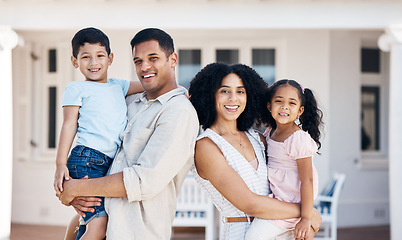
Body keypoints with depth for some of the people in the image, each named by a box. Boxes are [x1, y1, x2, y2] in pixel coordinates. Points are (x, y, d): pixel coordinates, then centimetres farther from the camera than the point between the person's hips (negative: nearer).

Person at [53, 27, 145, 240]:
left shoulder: (117, 85, 21)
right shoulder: (77, 88, 5)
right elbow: (69, 126, 1)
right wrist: (60, 164, -5)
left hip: (112, 163, 6)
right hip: (87, 160, -6)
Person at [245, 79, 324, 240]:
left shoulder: (299, 139, -19)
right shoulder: (270, 133, 6)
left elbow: (307, 180, -20)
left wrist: (306, 218, -21)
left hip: (291, 202, -9)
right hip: (275, 198, 9)